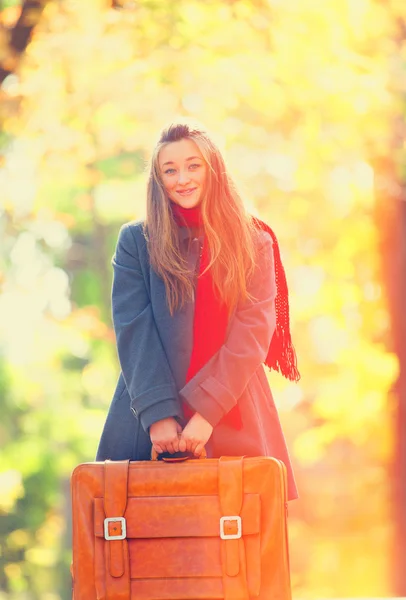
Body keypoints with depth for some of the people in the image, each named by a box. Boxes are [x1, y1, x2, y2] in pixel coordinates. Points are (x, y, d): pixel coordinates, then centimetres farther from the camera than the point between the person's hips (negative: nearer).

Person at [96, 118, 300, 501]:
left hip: (234, 421, 0)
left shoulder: (253, 244, 6)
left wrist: (208, 411, -15)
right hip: (150, 427, 0)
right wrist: (158, 414, -14)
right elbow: (133, 332, -2)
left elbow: (253, 332, -4)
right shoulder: (136, 240, 6)